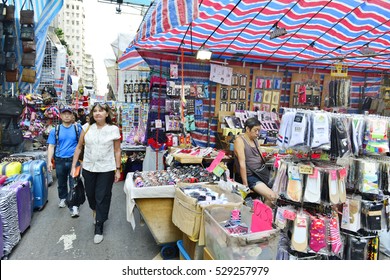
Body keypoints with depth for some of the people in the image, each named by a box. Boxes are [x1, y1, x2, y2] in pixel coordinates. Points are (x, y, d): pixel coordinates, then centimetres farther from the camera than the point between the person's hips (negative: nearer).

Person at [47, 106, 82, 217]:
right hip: (60, 161, 2)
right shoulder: (55, 130, 3)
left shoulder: (77, 128, 1)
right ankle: (63, 198, 40)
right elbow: (51, 146, 3)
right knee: (61, 182, 18)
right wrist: (49, 161, -3)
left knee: (74, 183, -5)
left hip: (74, 159, -2)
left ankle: (74, 205, -1)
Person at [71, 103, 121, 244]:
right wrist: (74, 166, 3)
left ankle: (99, 228, 17)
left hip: (106, 169, -3)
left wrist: (118, 170, -2)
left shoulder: (113, 129, -6)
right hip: (88, 168, 3)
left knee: (102, 198, 2)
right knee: (90, 193, 19)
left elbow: (117, 151, -2)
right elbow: (79, 147, 5)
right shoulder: (87, 127, -1)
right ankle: (95, 210, 52)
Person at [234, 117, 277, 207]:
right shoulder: (239, 140, -12)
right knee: (272, 197, -21)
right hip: (250, 176, -8)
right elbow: (242, 163, -17)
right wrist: (245, 184, -18)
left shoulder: (255, 140, 12)